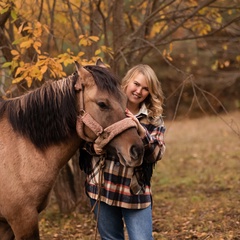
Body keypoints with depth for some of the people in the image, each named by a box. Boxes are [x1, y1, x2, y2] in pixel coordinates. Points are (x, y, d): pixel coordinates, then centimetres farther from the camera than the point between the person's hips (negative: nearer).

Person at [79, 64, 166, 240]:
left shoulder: (154, 119, 2)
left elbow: (157, 154, -8)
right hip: (103, 188, 1)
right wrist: (93, 146, -15)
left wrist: (141, 131, -23)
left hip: (135, 192, -1)